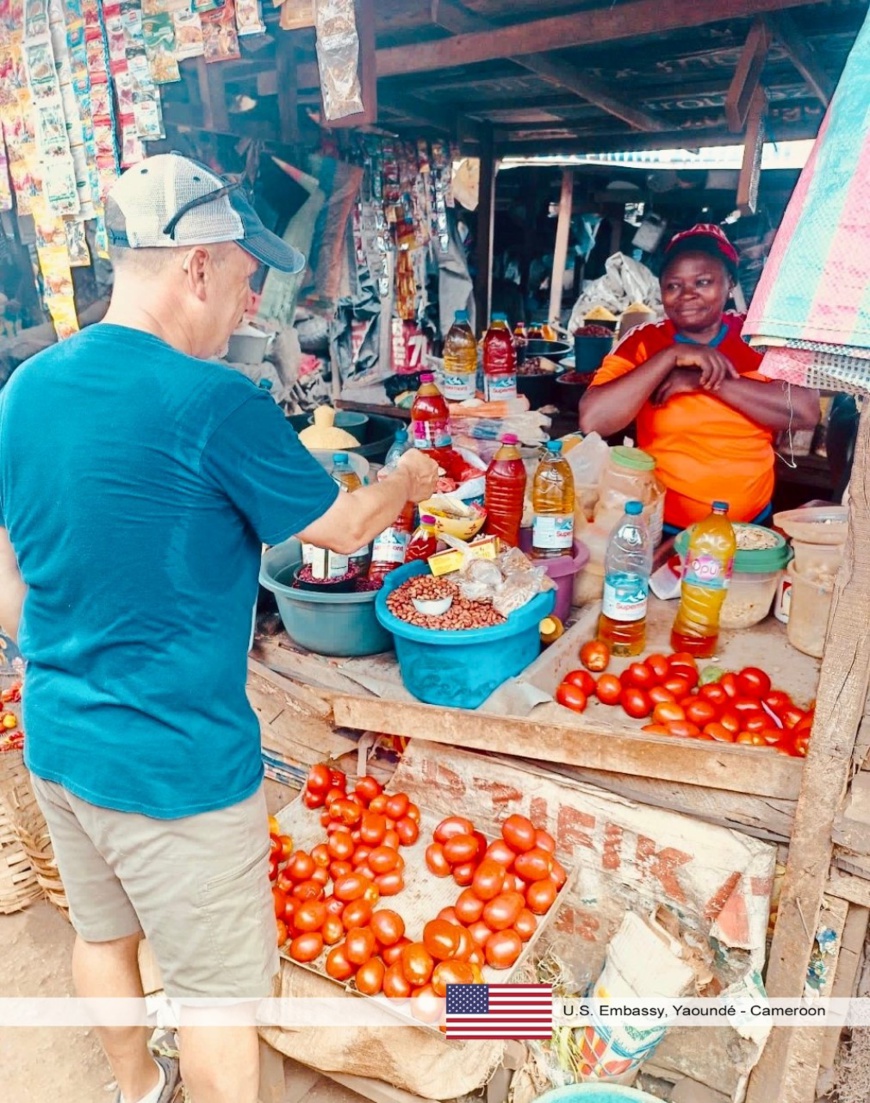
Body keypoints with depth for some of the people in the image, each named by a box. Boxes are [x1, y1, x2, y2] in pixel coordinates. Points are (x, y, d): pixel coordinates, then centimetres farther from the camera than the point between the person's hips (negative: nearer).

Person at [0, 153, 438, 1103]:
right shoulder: (213, 404, -23)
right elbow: (340, 529, -11)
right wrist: (407, 482, 9)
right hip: (173, 763, -8)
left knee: (102, 933, 28)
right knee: (220, 986, 14)